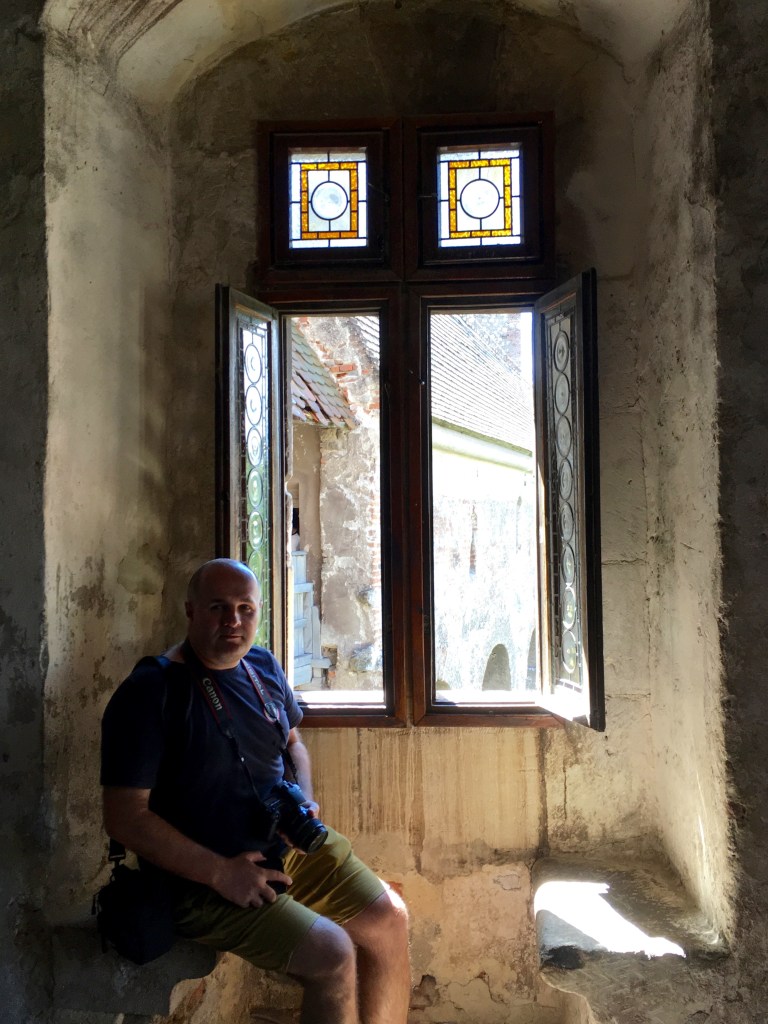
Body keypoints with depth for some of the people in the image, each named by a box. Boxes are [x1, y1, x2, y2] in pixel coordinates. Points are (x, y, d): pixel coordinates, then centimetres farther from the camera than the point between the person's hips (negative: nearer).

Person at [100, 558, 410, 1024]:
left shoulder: (264, 666, 4)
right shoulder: (149, 692, -18)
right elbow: (125, 816, -20)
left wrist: (307, 799, 0)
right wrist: (221, 873, -21)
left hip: (289, 843, 7)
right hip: (202, 880, -7)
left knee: (390, 920, 1)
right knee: (333, 954, -20)